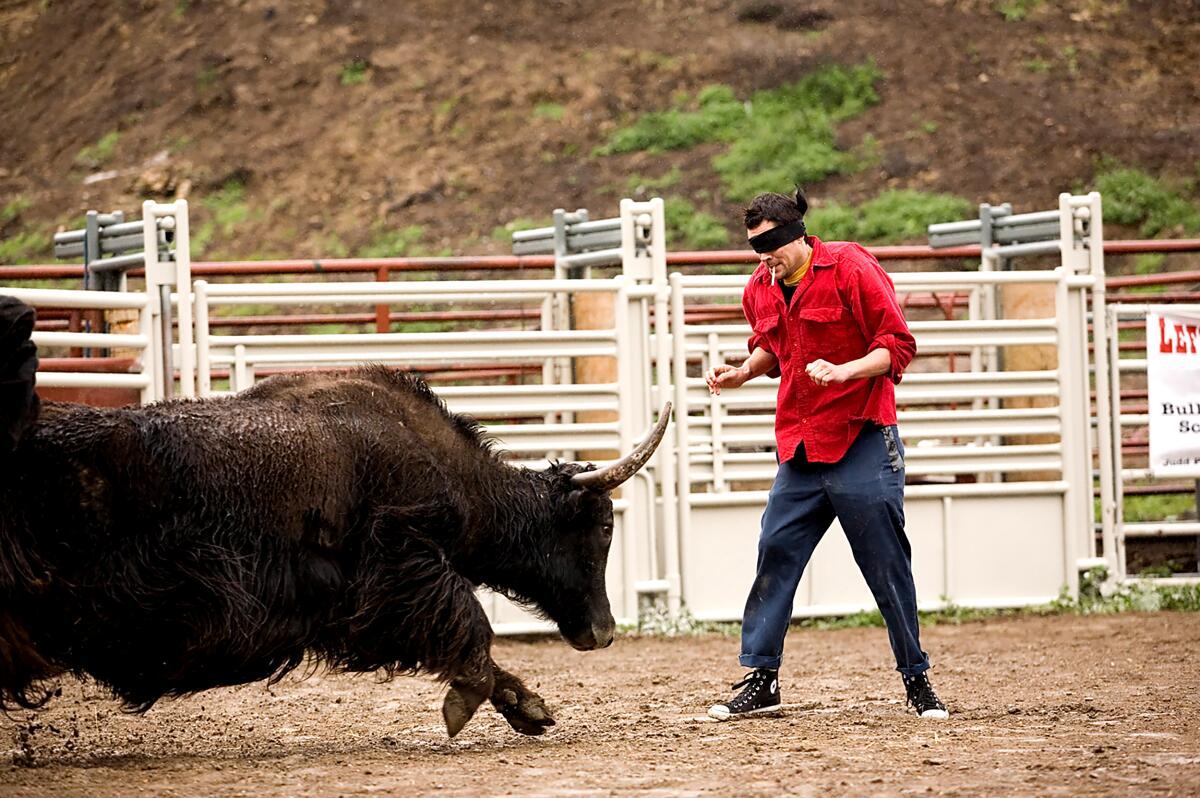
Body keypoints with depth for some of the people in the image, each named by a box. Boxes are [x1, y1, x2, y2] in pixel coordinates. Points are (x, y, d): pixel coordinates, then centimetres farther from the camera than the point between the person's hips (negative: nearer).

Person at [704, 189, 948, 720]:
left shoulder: (852, 269, -11)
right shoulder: (760, 289, 8)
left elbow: (898, 346, -11)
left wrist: (843, 371, -25)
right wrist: (742, 373, 7)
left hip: (862, 442, -6)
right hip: (799, 447, 6)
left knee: (886, 565, -1)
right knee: (775, 553, -1)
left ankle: (916, 680, 10)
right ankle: (761, 680, 4)